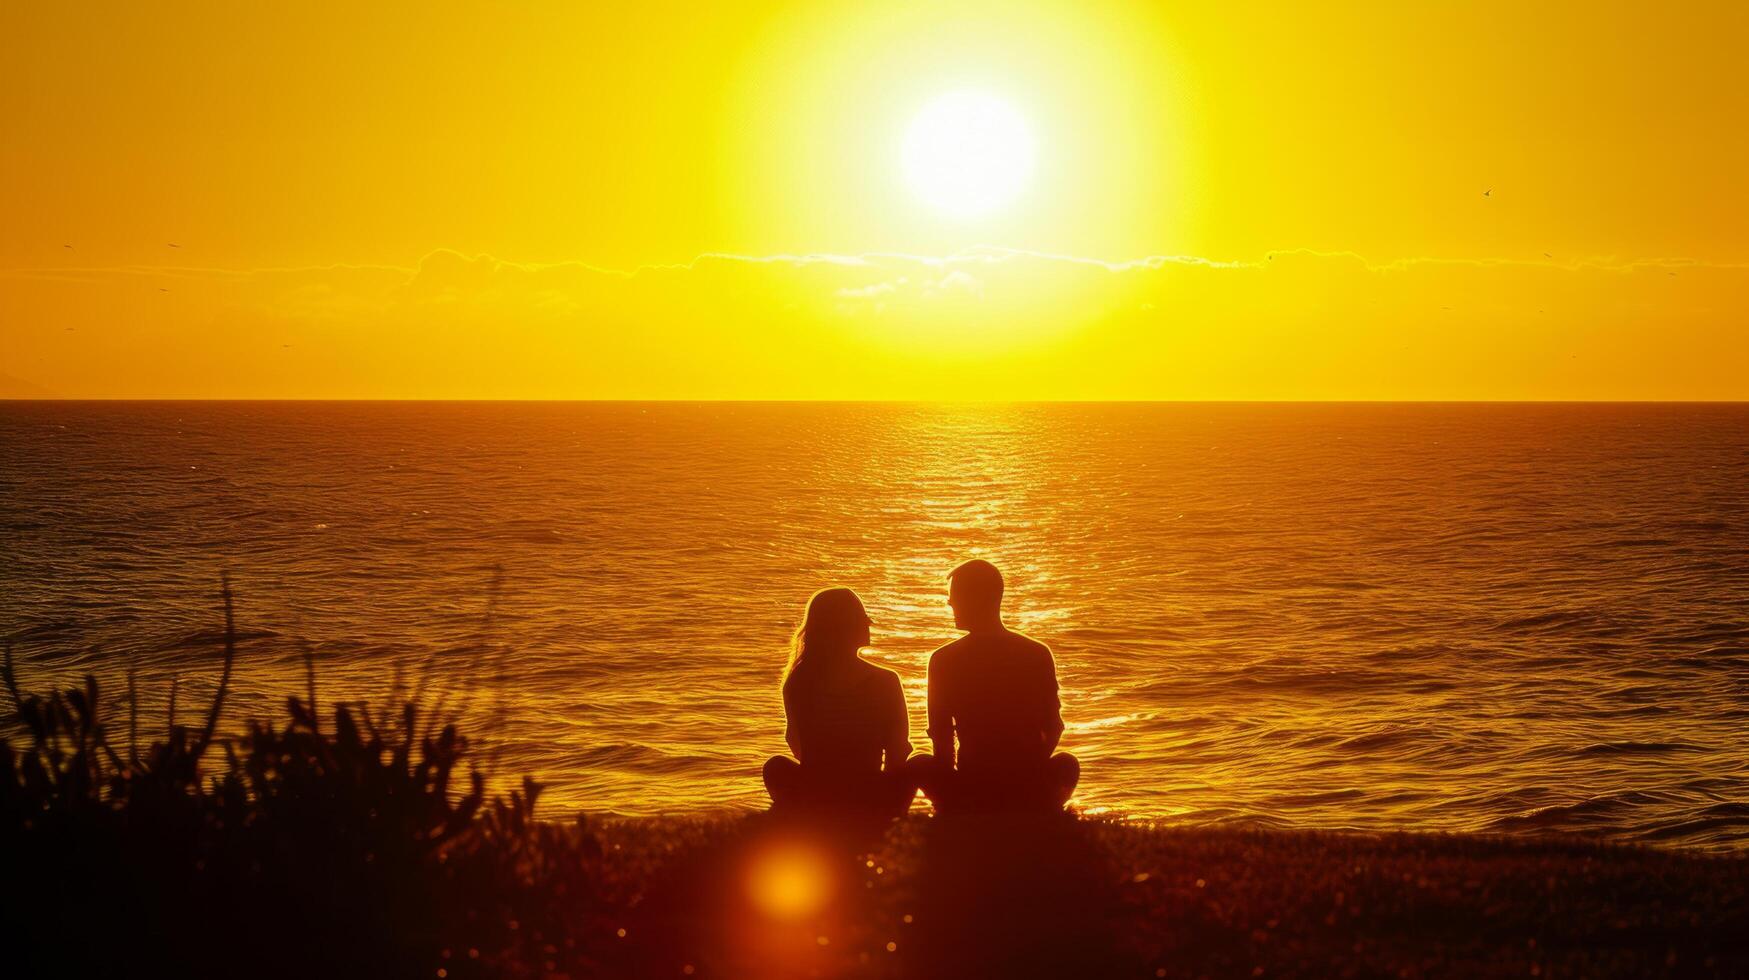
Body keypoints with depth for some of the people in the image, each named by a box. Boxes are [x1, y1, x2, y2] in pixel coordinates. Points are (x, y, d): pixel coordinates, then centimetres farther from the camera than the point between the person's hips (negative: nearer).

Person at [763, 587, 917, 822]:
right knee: (911, 767, 27)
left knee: (776, 767, 33)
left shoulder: (797, 681, -3)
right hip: (870, 807, -2)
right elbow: (898, 755, 0)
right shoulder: (885, 682, -9)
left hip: (810, 803, 2)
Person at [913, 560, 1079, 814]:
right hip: (1035, 797, 2)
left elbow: (941, 736, 1)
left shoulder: (944, 660, -4)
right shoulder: (1039, 654, 2)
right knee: (1066, 764, 34)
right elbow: (1053, 728, 9)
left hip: (973, 795, -1)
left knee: (919, 765, 27)